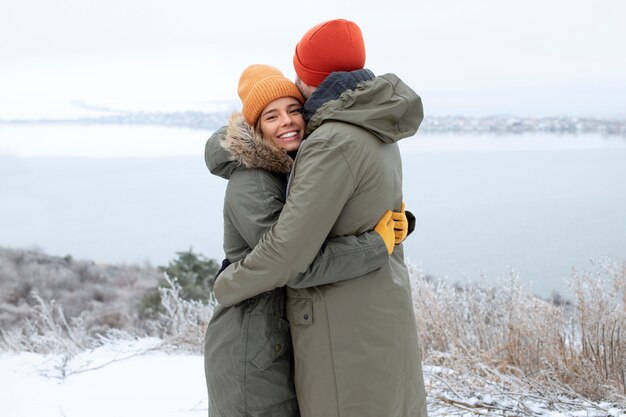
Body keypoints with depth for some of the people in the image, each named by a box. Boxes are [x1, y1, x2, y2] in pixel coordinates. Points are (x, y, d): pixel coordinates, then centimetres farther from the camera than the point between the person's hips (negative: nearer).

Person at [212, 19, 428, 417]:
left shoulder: (334, 145, -23)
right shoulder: (376, 136, 7)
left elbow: (286, 253, -24)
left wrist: (227, 286, -6)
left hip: (345, 329, -9)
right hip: (379, 317, 9)